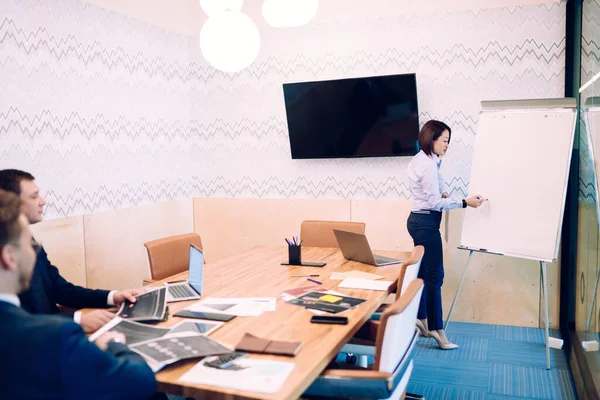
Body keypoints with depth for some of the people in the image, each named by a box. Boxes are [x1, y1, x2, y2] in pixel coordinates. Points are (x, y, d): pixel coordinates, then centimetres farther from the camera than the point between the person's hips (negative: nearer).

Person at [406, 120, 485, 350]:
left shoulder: (420, 160, 13)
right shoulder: (428, 165, -19)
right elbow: (435, 203, -20)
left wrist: (441, 195, 11)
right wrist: (465, 202, -19)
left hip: (419, 220, 11)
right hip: (426, 223, -11)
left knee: (423, 272, 15)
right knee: (435, 275, -4)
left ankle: (421, 320, 25)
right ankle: (436, 329, 3)